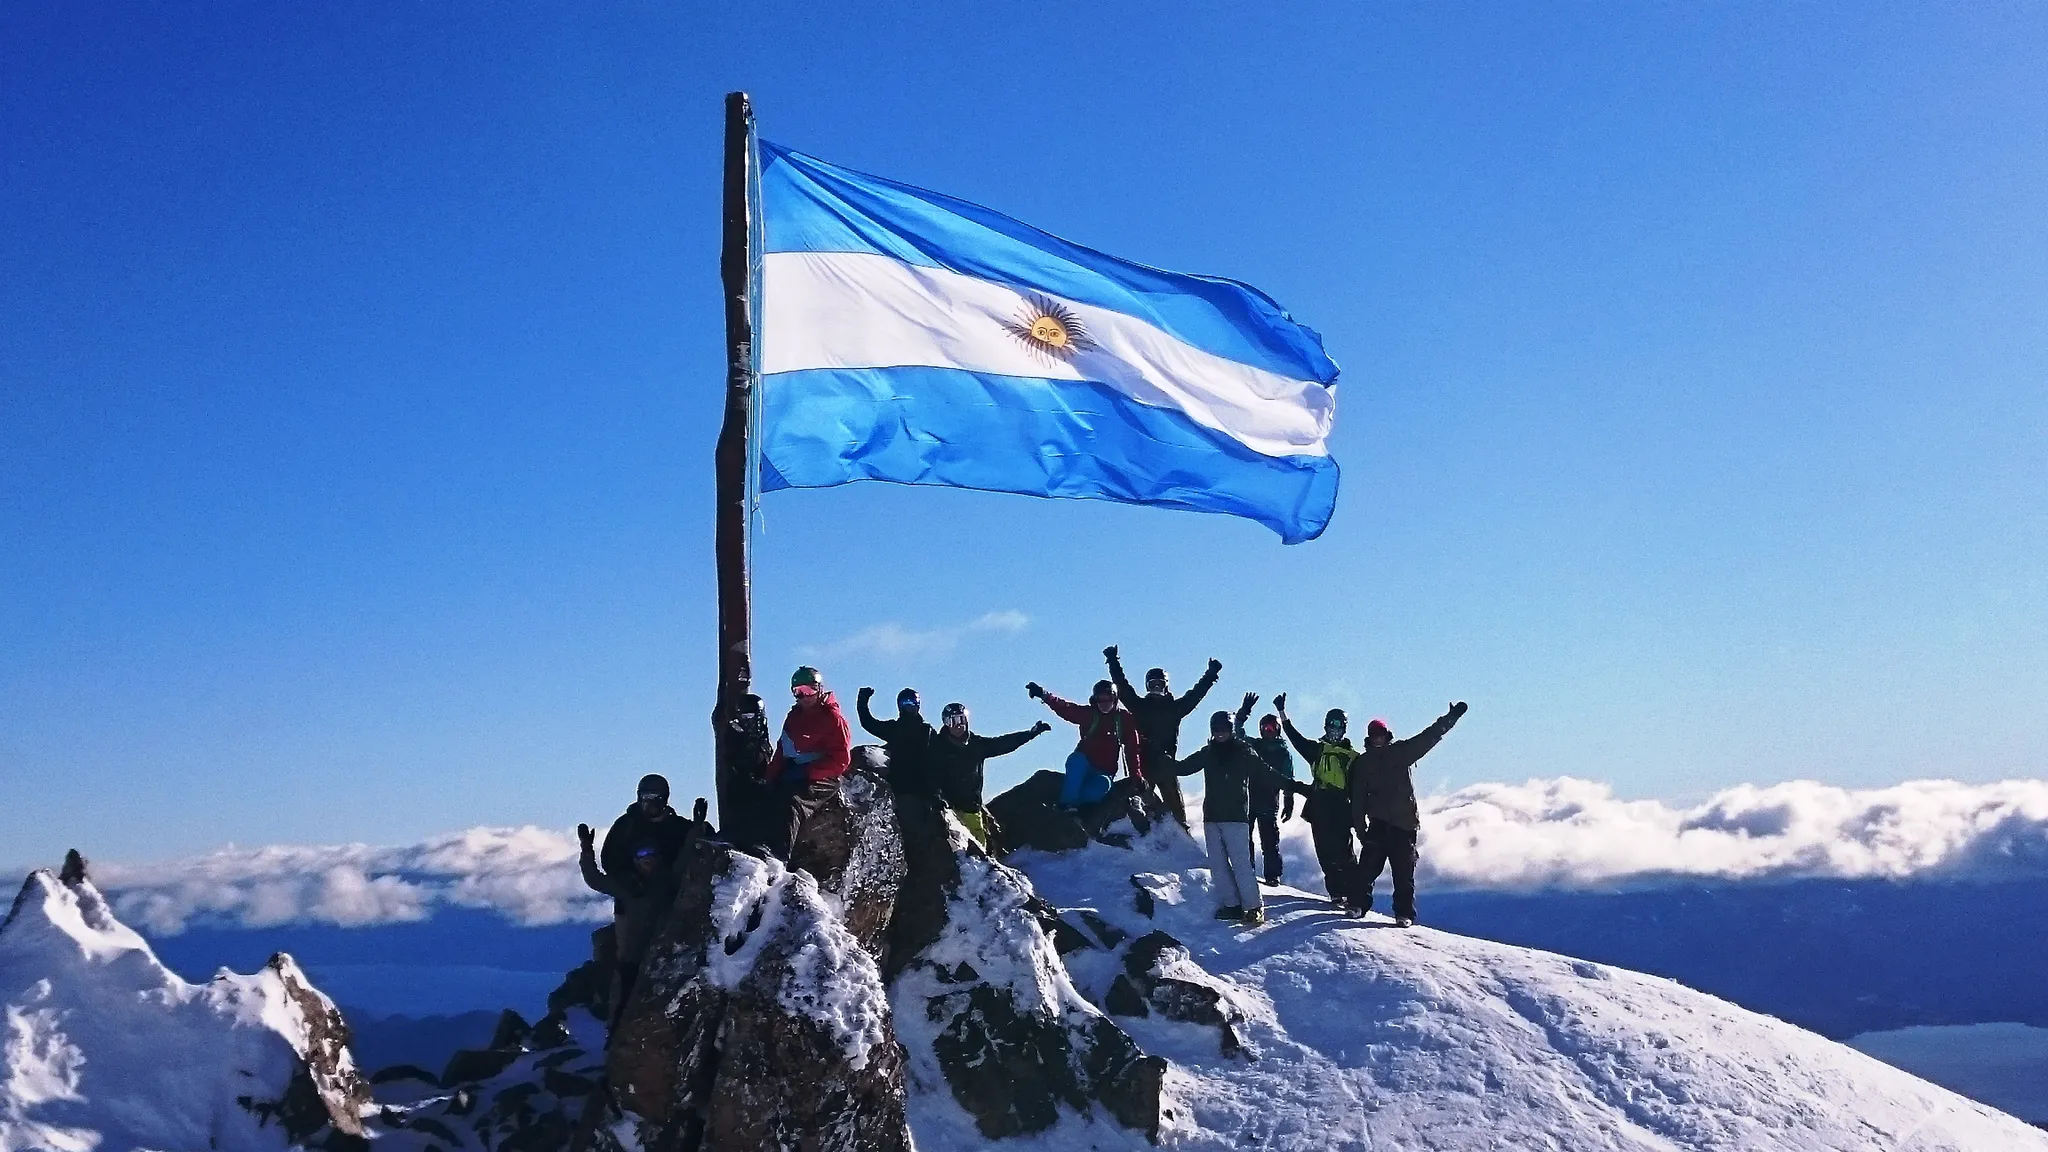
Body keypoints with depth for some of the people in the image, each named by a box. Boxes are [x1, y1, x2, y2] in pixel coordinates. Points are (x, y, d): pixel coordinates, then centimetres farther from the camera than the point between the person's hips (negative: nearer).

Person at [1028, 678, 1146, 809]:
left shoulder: (1125, 719, 2)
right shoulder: (1089, 713, 2)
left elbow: (1132, 749, 0)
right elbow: (1064, 708, -12)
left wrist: (1137, 776, -9)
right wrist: (1044, 695, -28)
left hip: (1104, 772, -1)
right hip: (1082, 765, 1)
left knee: (1102, 787, -35)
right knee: (1076, 761, -35)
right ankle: (1068, 805, -34)